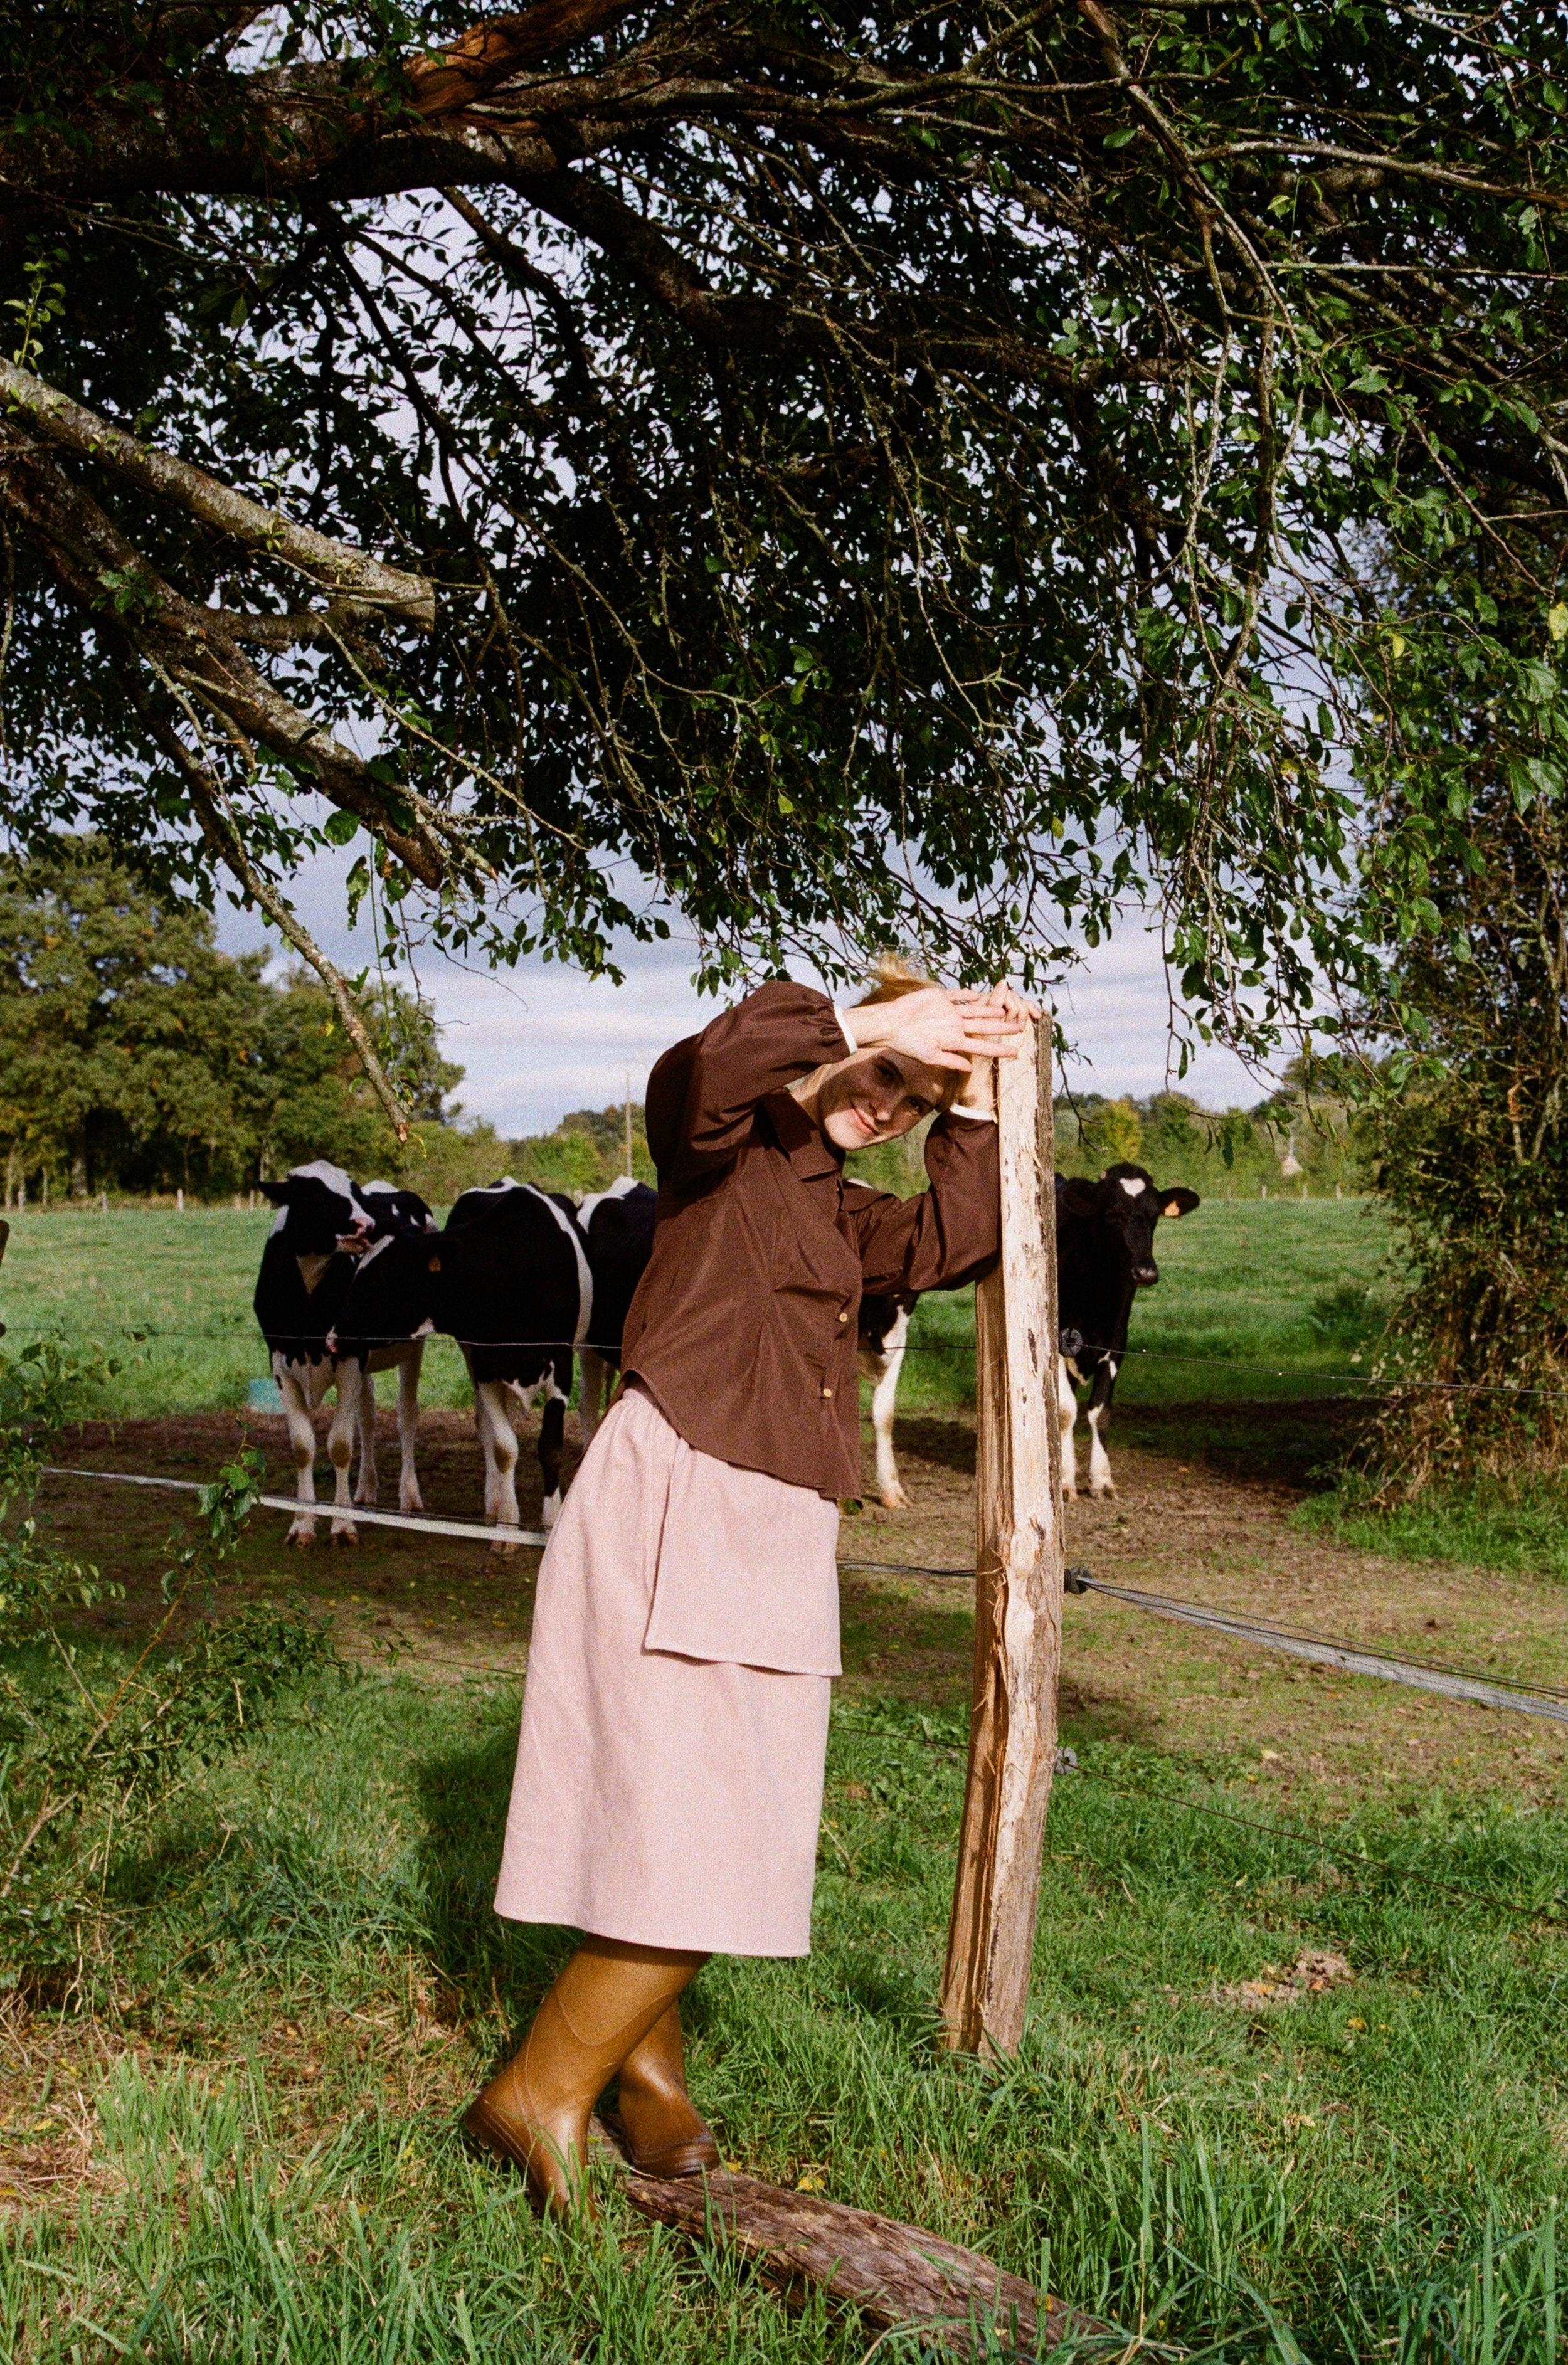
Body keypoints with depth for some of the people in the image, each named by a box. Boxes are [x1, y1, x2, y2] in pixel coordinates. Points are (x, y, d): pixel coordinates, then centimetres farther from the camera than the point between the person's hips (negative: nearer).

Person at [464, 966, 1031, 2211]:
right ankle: (540, 2094, 2)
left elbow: (955, 1241, 8)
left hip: (775, 1537, 9)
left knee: (713, 1822, 13)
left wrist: (976, 1092, 10)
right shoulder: (731, 1144, -1)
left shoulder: (842, 1213, 23)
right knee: (690, 1829, -11)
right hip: (672, 1506, -9)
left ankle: (648, 2074, 30)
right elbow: (697, 1072, -25)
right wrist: (866, 1026, -23)